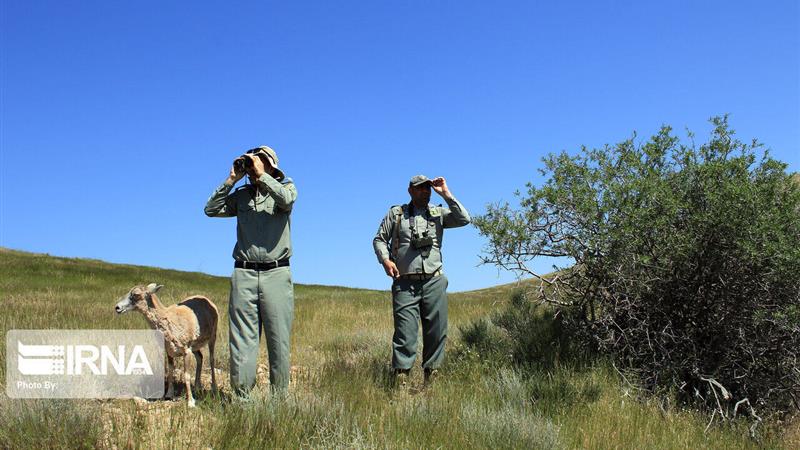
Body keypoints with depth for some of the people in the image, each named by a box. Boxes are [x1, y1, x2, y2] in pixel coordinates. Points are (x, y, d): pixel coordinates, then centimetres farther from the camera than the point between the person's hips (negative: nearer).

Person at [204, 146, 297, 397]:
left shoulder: (285, 186, 7)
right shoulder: (241, 195, 15)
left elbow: (287, 199, -17)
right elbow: (211, 209, 6)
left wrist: (261, 175, -9)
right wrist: (231, 180, 3)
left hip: (276, 273, -2)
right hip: (244, 274, 3)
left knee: (278, 339, 1)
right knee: (242, 338, 0)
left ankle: (280, 397, 8)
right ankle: (241, 396, 4)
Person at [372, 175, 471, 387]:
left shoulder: (438, 213, 12)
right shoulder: (395, 213, 10)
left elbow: (464, 219, -2)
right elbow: (379, 239, 12)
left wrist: (446, 195, -2)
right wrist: (385, 260, -6)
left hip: (434, 282, 2)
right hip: (405, 283, -2)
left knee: (436, 332, 3)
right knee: (405, 332, -8)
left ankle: (431, 377, 13)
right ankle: (401, 381, -8)